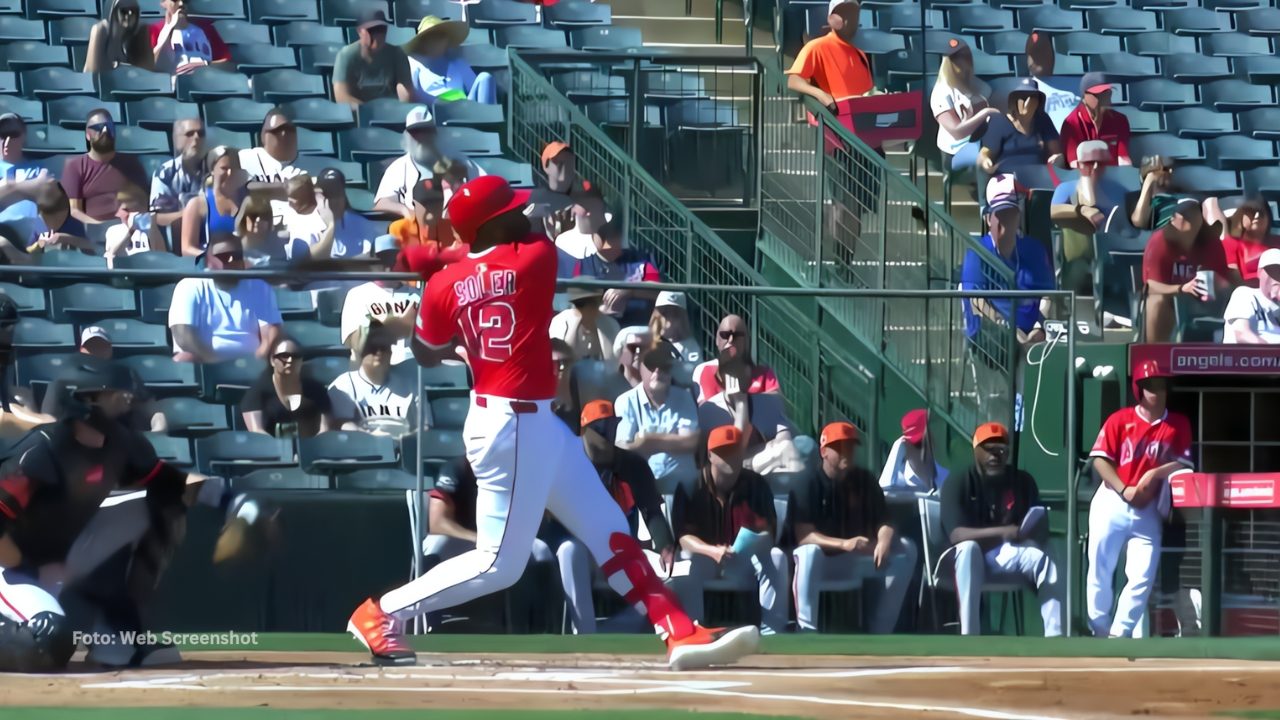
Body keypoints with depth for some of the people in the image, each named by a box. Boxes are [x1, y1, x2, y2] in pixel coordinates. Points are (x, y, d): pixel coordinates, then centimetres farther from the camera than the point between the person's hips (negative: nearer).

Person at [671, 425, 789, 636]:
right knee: (685, 563, -36)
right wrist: (713, 551, -38)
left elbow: (769, 533, -8)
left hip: (746, 559, 2)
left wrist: (756, 543, -35)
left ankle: (772, 634, -30)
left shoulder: (755, 484, -4)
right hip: (702, 555, -2)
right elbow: (684, 537, -17)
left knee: (776, 557, -27)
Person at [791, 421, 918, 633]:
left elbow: (884, 522, -2)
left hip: (857, 558, 5)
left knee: (906, 549, -13)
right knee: (809, 552, -39)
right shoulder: (808, 483, -15)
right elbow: (803, 536, -23)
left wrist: (883, 542, -27)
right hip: (821, 558, -5)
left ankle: (879, 635, -16)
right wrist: (844, 544, -37)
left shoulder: (865, 480, 1)